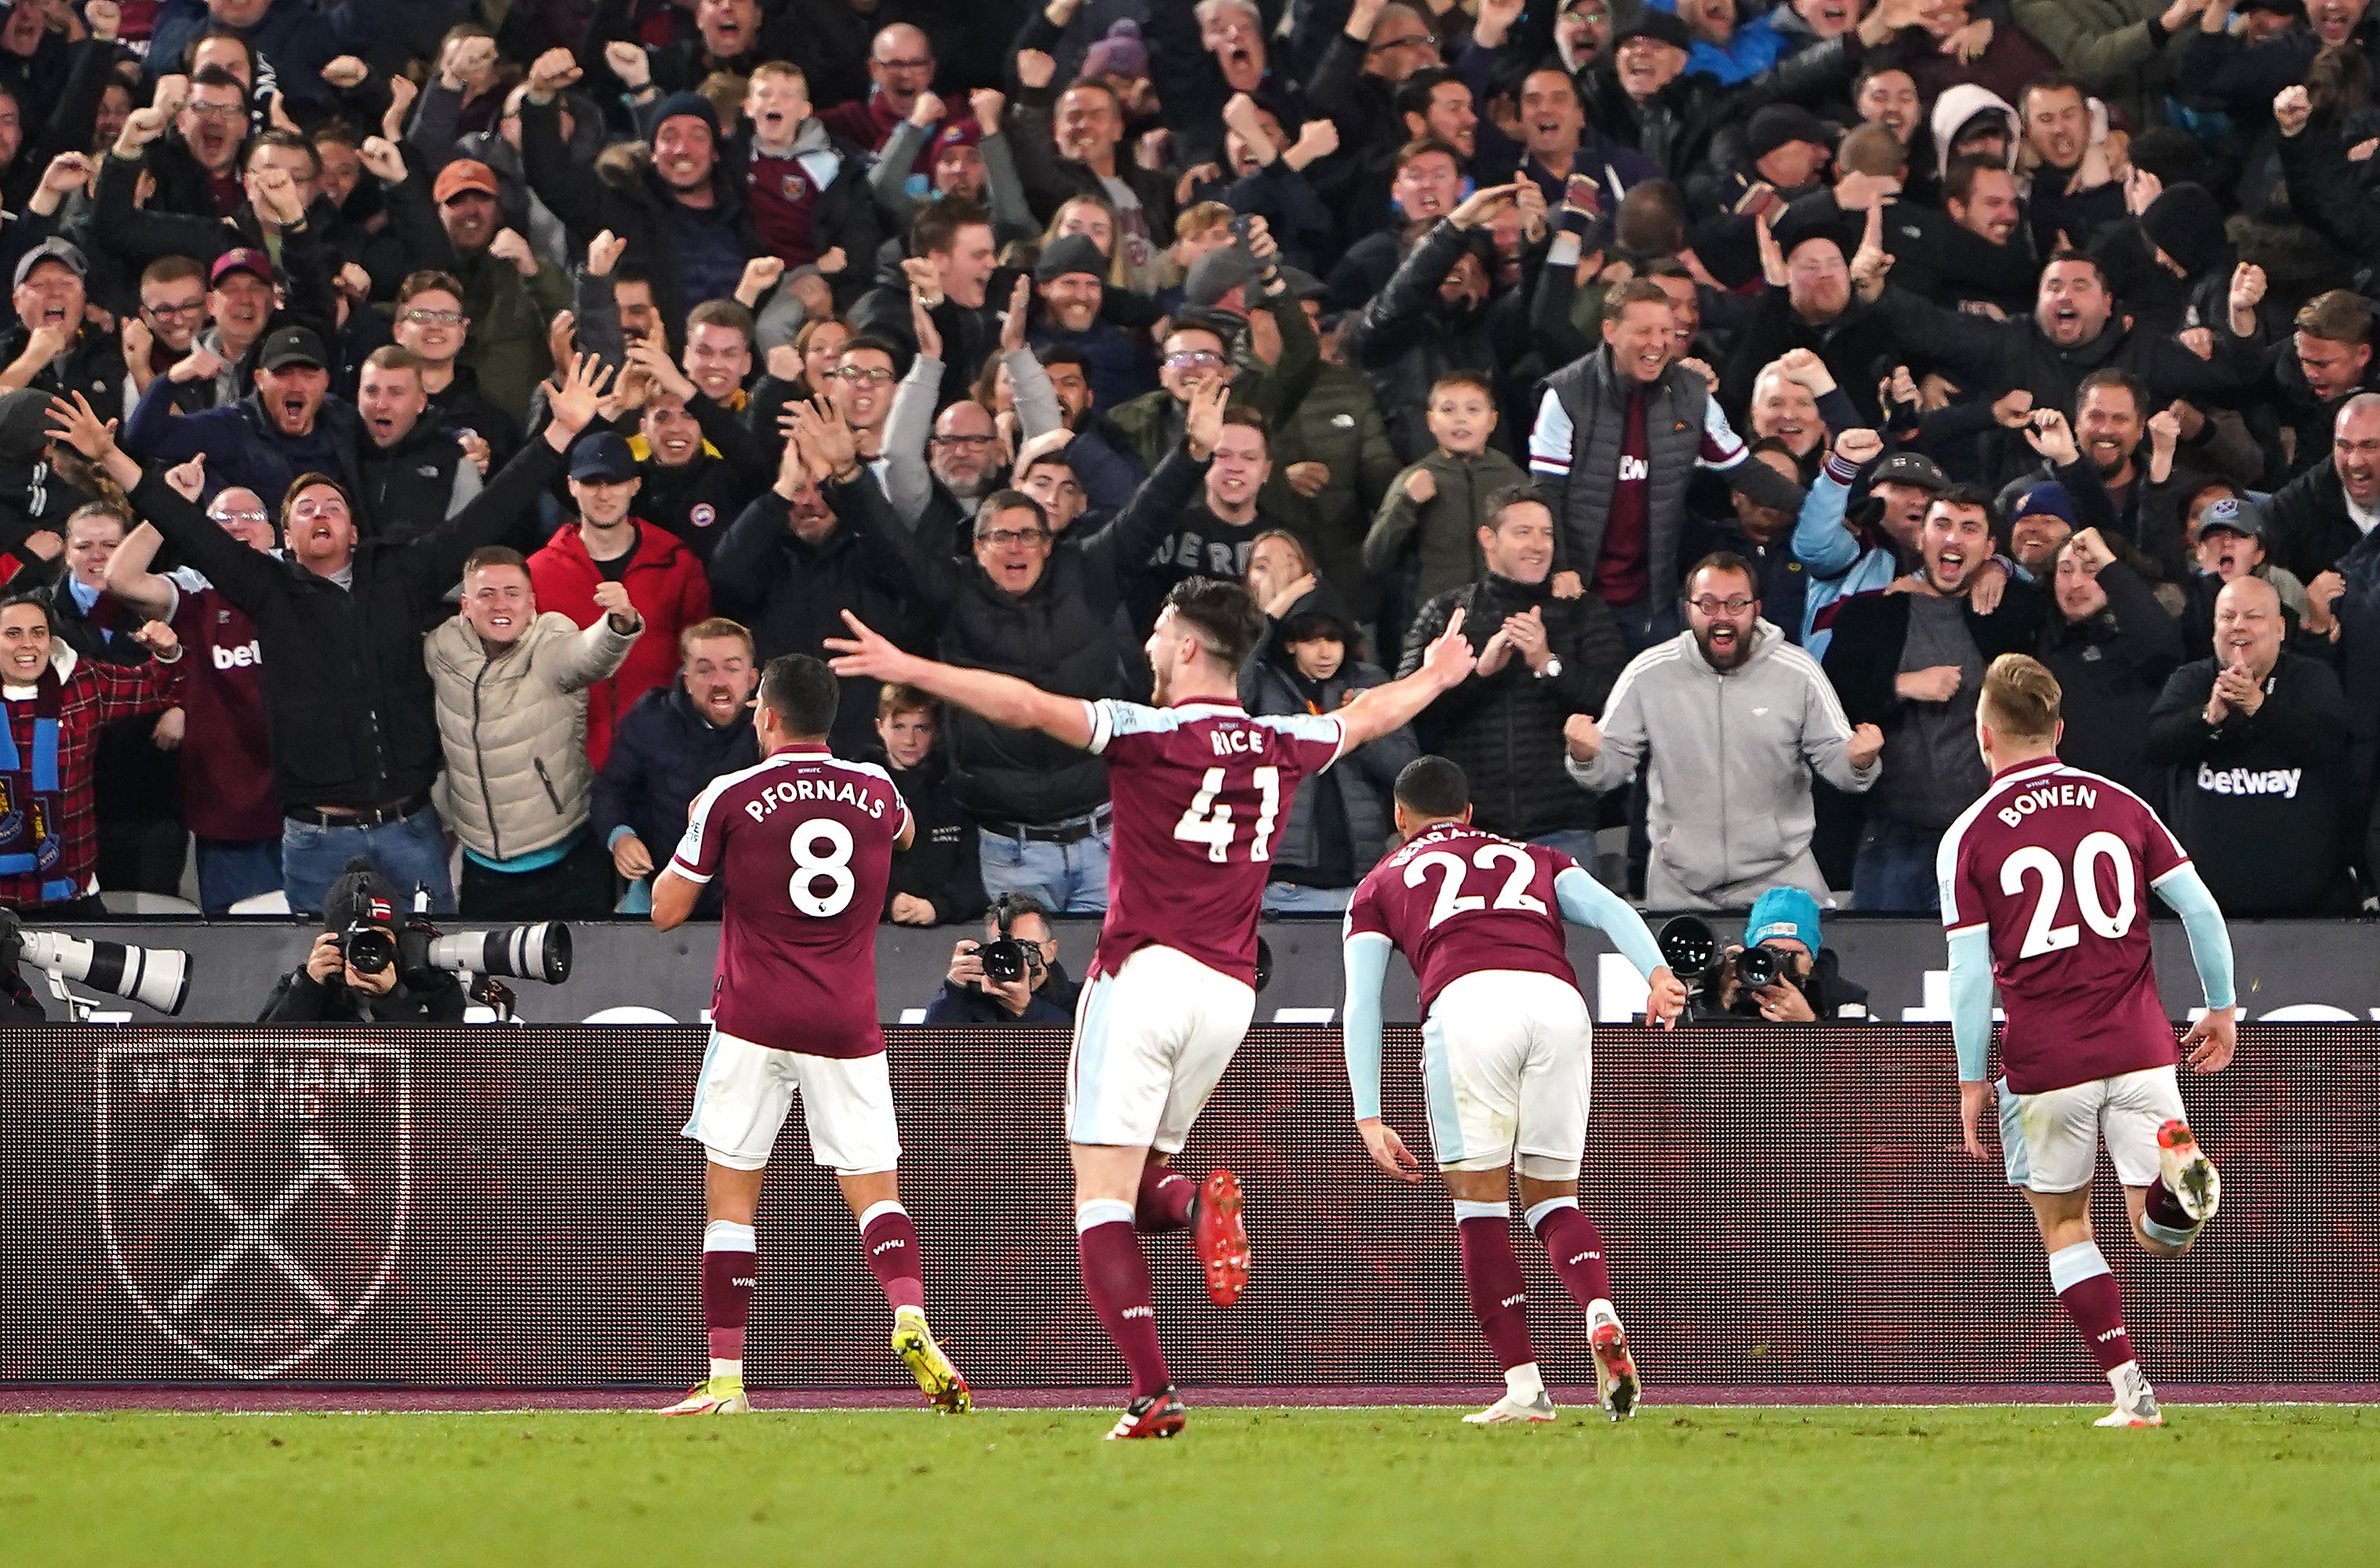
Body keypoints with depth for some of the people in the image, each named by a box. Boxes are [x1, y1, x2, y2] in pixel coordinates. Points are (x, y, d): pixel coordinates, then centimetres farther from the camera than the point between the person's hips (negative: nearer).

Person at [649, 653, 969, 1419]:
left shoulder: (732, 798, -5)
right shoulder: (875, 790, 5)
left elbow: (666, 909, 3)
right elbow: (905, 833, 31)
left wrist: (694, 829, 19)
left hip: (754, 1024, -2)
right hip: (848, 1030, 2)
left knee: (730, 1203, 5)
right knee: (876, 1196, 2)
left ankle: (725, 1379, 1)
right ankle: (912, 1321, -25)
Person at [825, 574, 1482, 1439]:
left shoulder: (1150, 733, -7)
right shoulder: (1283, 746, 10)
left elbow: (1028, 707, -17)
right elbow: (1369, 716, 30)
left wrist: (907, 668, -15)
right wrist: (1435, 678, 51)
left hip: (1143, 973, -6)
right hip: (1229, 994, 6)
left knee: (1101, 1203, -4)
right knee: (1136, 1185, 21)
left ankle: (1153, 1393, -19)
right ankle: (1198, 1203, -14)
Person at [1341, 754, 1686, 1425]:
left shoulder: (1380, 886, 30)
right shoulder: (1533, 859, 36)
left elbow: (1361, 1004, 19)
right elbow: (1609, 908, 16)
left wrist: (1370, 1119, 14)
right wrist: (1658, 974, -1)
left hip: (1467, 1000, -2)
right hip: (1558, 998, 2)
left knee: (1480, 1204, 7)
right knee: (1554, 1197, 14)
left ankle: (1523, 1386, -2)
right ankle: (1601, 1314, -15)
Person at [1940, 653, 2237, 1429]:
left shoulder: (1970, 836, -2)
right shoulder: (2119, 805, 6)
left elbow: (1970, 971, -6)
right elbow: (2200, 907, 3)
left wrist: (1973, 1081, 2)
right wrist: (2223, 1010, 15)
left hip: (2043, 1064, -2)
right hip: (2139, 1047, 2)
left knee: (2063, 1223, 17)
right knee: (2160, 1238, 5)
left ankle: (2130, 1388, 8)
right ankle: (2177, 1166, -30)